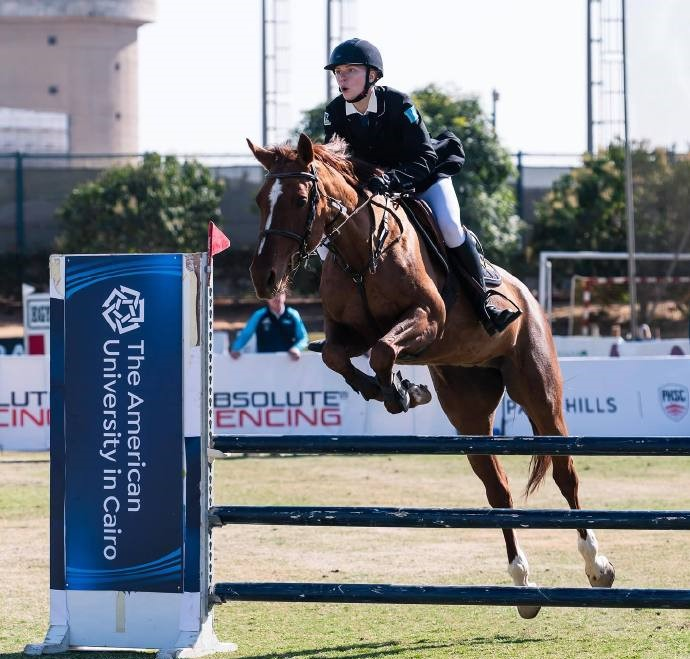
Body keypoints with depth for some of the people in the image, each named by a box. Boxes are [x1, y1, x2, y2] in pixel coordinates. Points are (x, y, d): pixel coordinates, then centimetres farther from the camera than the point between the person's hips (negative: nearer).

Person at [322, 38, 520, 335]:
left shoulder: (399, 104, -26)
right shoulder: (334, 113, -14)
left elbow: (424, 159, -28)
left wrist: (391, 178, -46)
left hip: (423, 176, -4)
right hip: (375, 185, 4)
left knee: (450, 227, -26)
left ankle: (483, 304, -12)